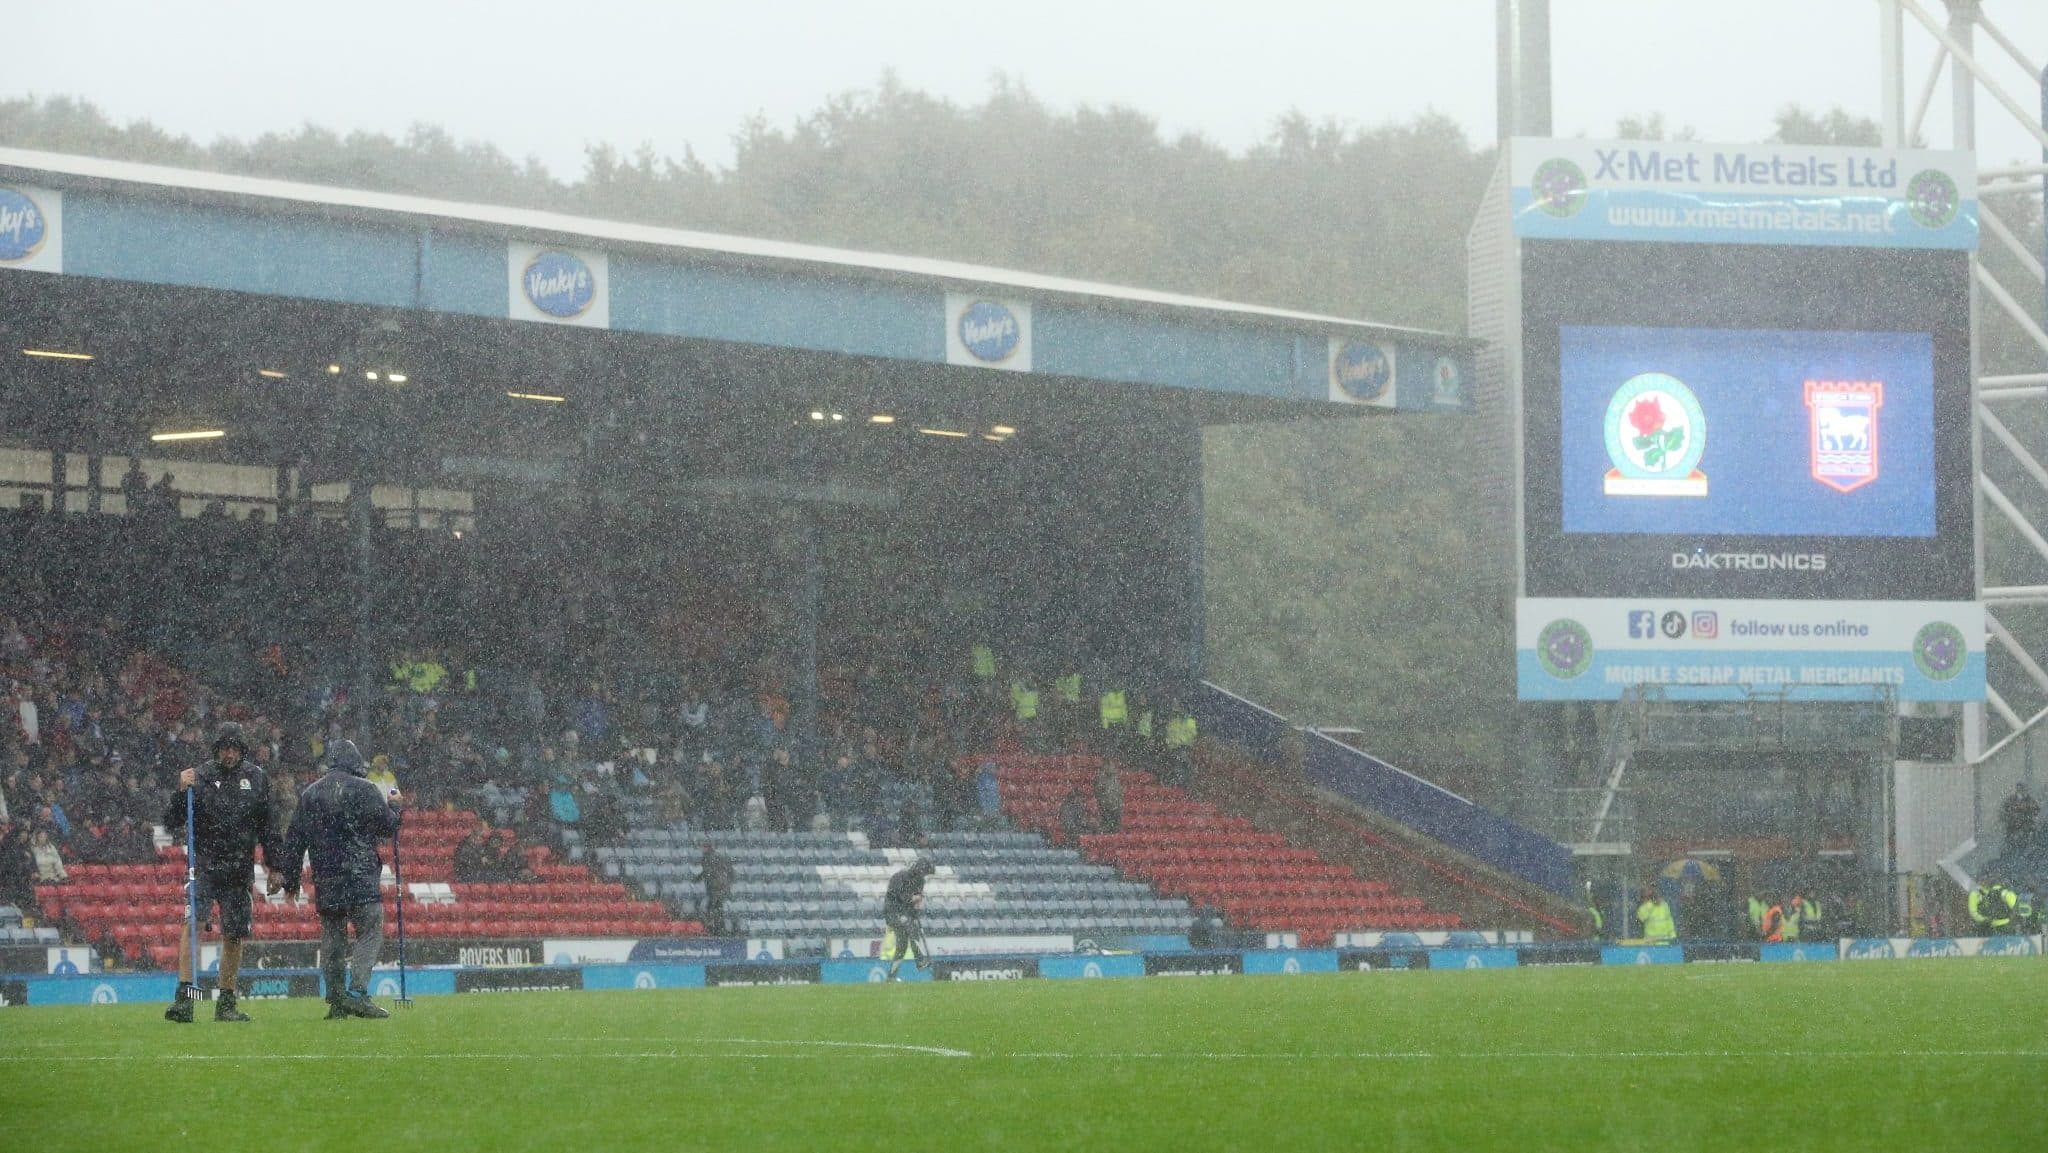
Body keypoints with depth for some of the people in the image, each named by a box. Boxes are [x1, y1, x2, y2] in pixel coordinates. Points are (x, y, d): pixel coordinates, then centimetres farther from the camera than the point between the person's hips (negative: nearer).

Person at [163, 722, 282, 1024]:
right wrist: (181, 792, -20)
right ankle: (184, 997, -26)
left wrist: (274, 865, 17)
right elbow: (171, 823, -4)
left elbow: (266, 826, 18)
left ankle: (226, 1003, 15)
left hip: (239, 868, 3)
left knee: (234, 936, 5)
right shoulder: (200, 778, -2)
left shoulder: (257, 778, 8)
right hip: (204, 863, -3)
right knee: (194, 922, -20)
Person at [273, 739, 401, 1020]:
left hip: (324, 880, 5)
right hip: (359, 876, -5)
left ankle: (336, 999, 7)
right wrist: (395, 806, 20)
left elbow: (294, 839, 13)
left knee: (332, 937, 9)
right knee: (370, 932, -5)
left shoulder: (309, 794, 13)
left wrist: (290, 876, 18)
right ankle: (358, 993, -19)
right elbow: (388, 827, 0)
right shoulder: (363, 790, -3)